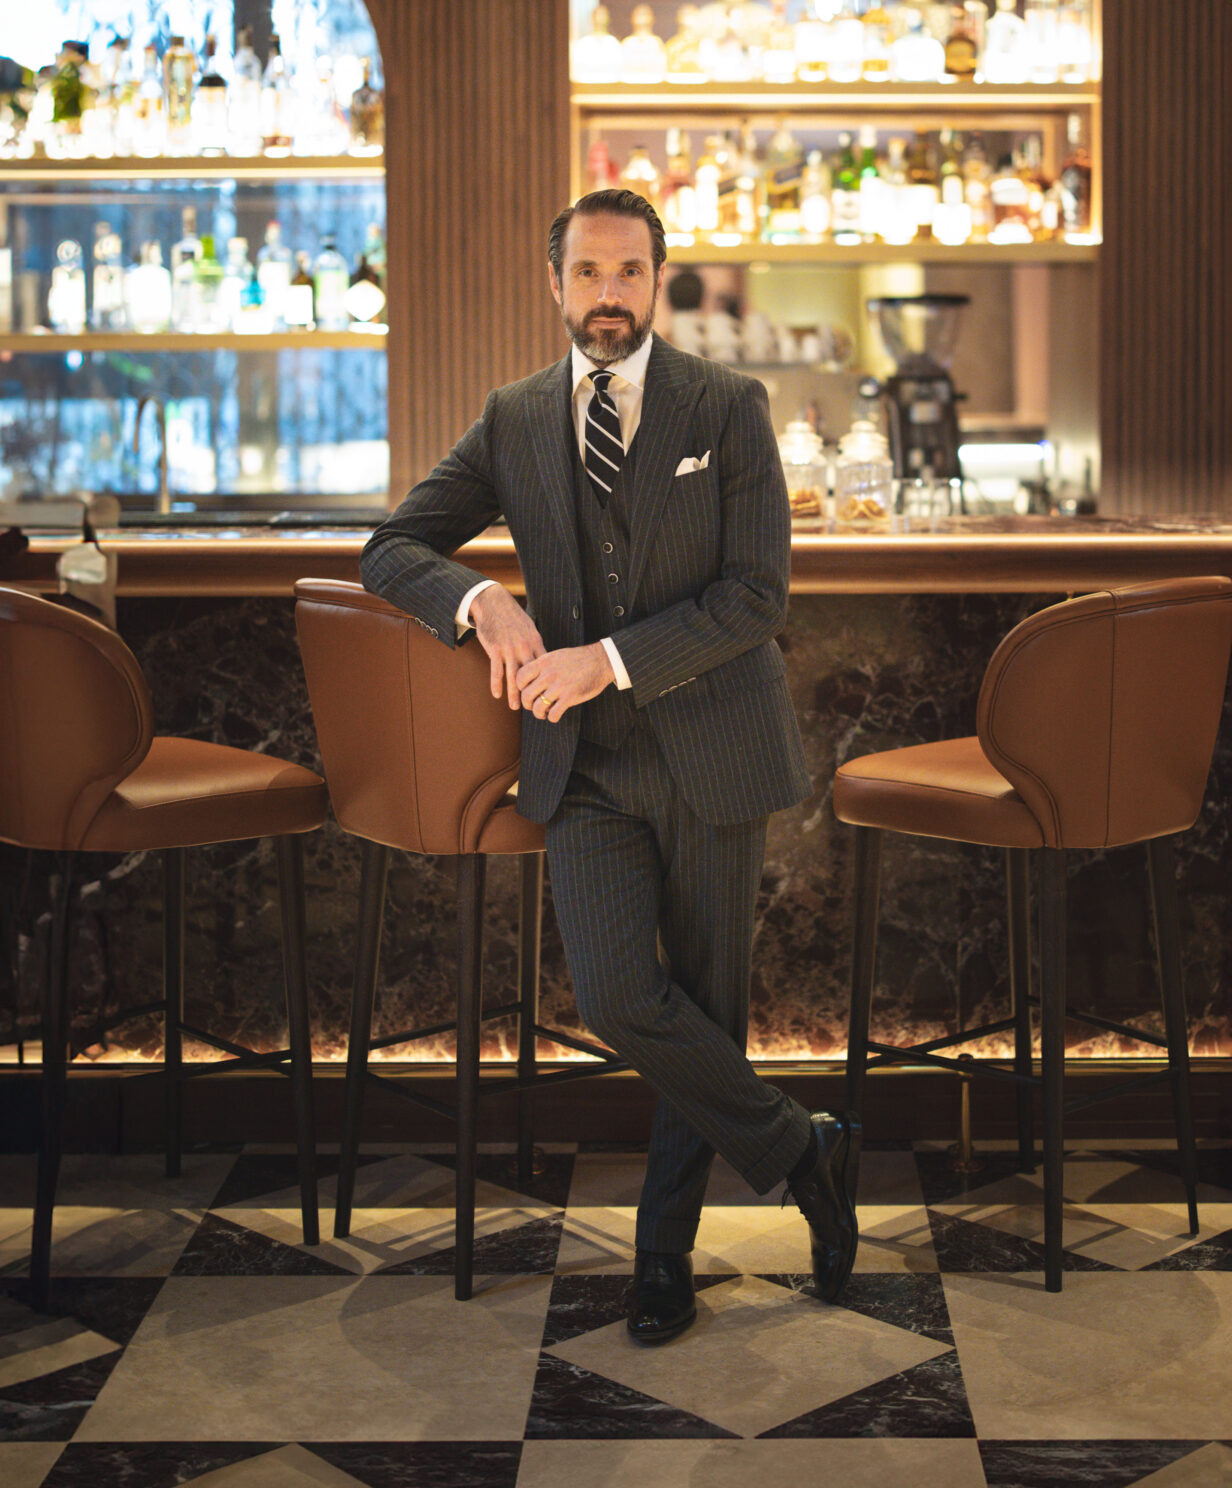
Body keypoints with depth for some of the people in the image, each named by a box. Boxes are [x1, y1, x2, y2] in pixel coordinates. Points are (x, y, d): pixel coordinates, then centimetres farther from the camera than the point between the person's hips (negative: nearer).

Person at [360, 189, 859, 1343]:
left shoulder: (728, 408, -1)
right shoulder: (513, 421, 8)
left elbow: (757, 594, -8)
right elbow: (391, 551, 9)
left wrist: (612, 661, -18)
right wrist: (481, 600, -13)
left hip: (710, 746, -2)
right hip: (584, 761, 2)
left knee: (704, 1003, 6)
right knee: (616, 998, -13)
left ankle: (665, 1248, 27)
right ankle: (800, 1150, 10)